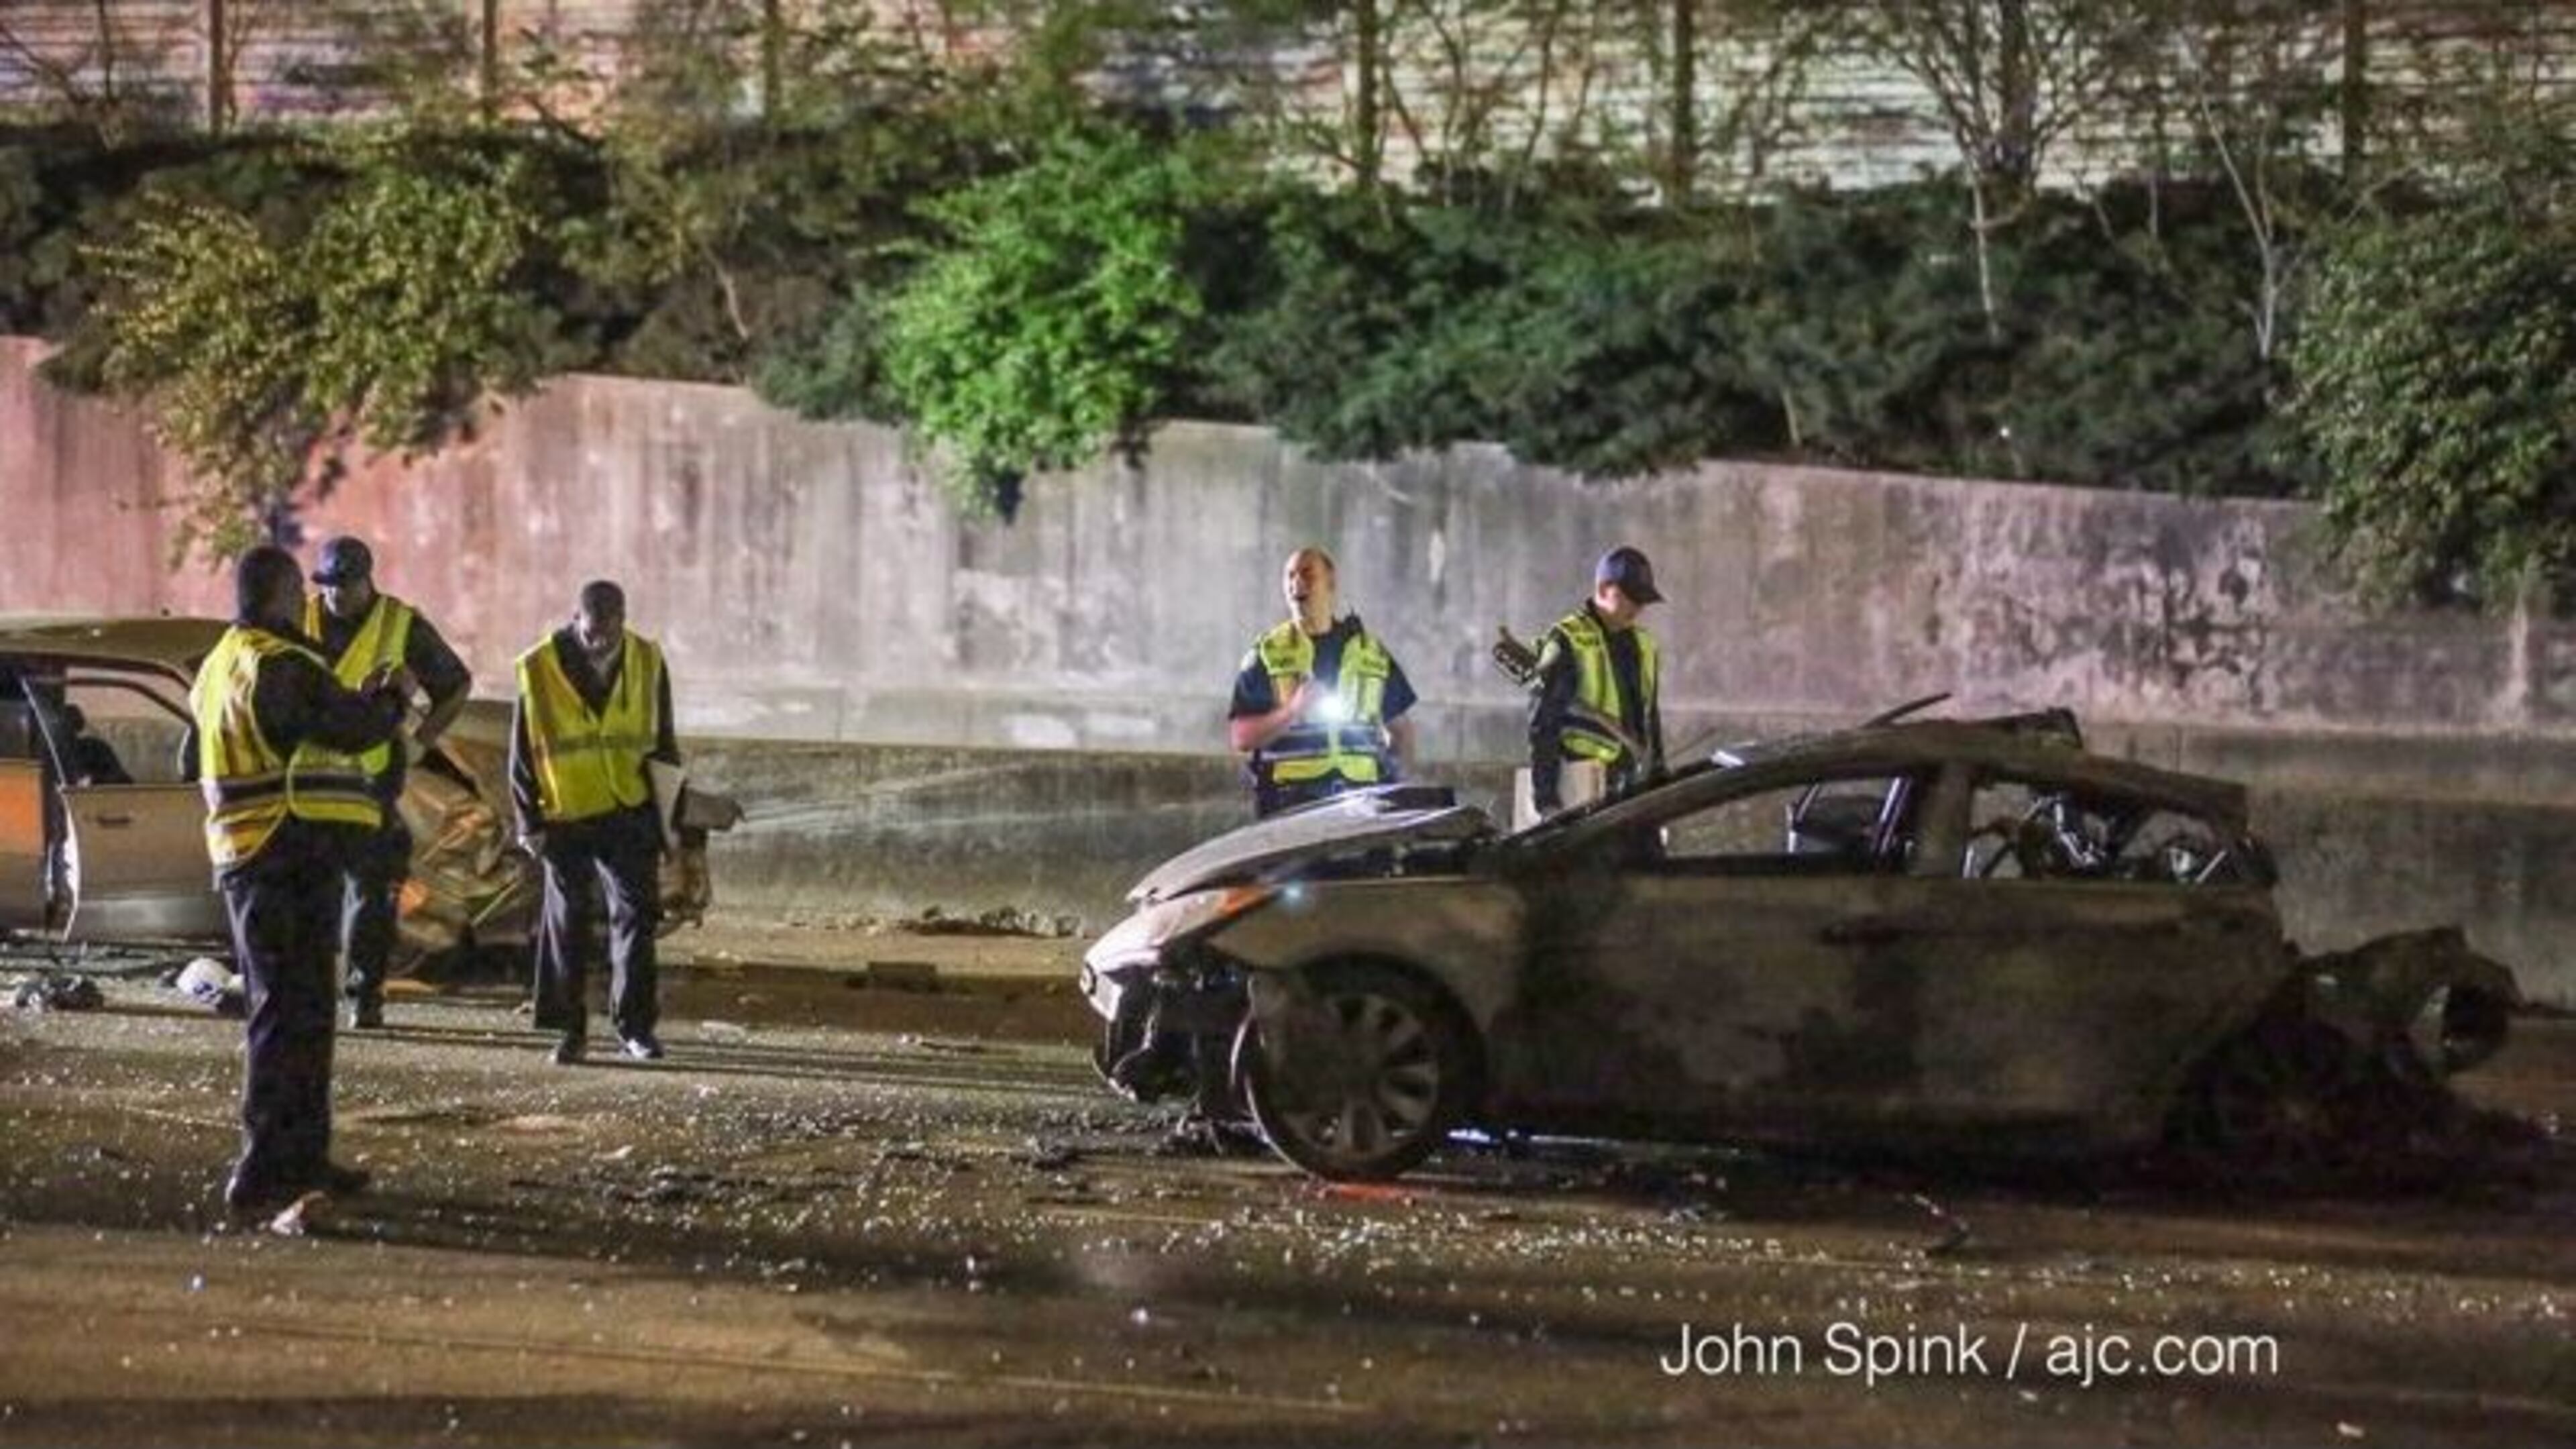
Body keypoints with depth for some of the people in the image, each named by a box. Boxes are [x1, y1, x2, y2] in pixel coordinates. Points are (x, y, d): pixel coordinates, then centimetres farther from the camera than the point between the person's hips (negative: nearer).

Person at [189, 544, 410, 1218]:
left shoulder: (221, 667, 16)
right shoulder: (279, 666, -16)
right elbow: (357, 730, -14)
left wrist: (364, 700, 18)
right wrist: (393, 698, 5)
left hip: (246, 856, 10)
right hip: (291, 855, -10)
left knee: (295, 1010, 18)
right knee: (290, 1013, -8)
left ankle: (301, 1155, 26)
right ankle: (265, 1169, -10)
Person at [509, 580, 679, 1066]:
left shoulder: (647, 662, -1)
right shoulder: (539, 670, -8)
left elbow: (663, 742, 9)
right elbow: (523, 753, -1)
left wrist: (673, 808, 9)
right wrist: (530, 821, -2)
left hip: (630, 812, 1)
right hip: (566, 817, -1)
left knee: (636, 913, -1)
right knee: (567, 923, 4)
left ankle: (635, 1025, 6)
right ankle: (569, 1028, 12)